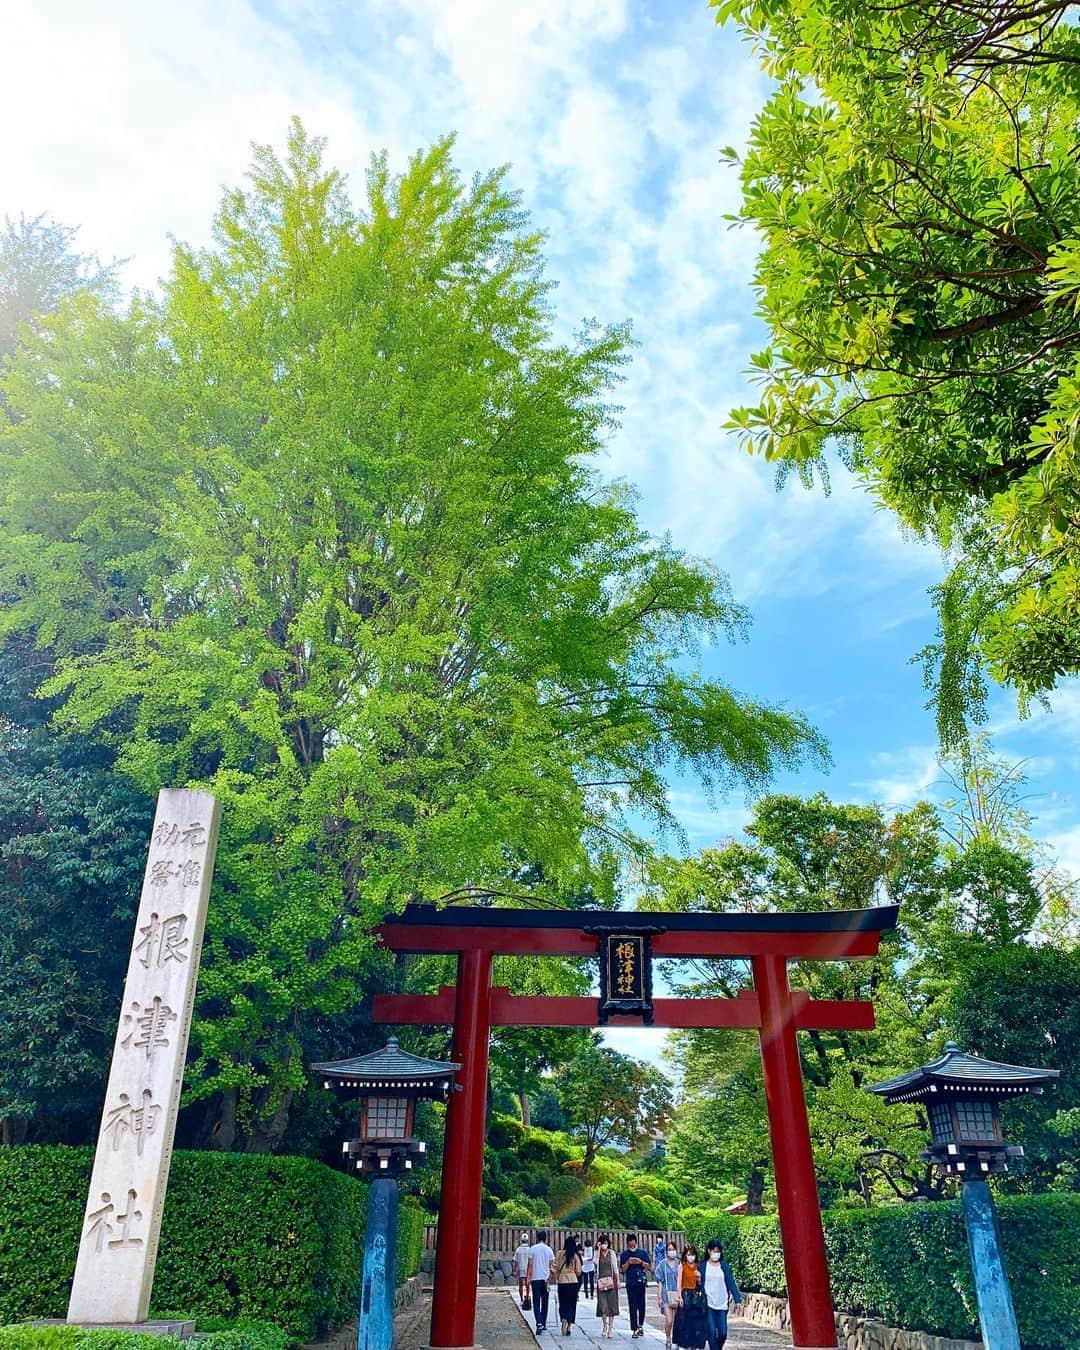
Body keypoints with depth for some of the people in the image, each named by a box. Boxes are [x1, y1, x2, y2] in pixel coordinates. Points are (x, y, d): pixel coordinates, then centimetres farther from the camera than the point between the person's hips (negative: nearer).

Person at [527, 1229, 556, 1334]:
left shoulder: (532, 1249, -2)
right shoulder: (549, 1249, 2)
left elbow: (530, 1265, -3)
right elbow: (551, 1265, 4)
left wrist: (528, 1278, 3)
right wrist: (550, 1277, 14)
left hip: (535, 1278, -2)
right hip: (546, 1278, 2)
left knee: (536, 1302, -2)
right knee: (544, 1302, 15)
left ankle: (539, 1323, -19)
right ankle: (544, 1324, 19)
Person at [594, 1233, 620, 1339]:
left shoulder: (611, 1253, 5)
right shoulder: (597, 1253, 2)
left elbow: (615, 1268, 8)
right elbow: (596, 1261, -18)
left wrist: (617, 1281, 3)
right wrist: (599, 1249, -16)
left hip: (611, 1281, 1)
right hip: (601, 1281, -1)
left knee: (612, 1305, 0)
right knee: (602, 1304, -4)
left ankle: (610, 1328, 7)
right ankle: (604, 1325, 16)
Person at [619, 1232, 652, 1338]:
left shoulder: (642, 1253, 6)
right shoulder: (624, 1255, 5)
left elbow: (649, 1267, 5)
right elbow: (622, 1269, 3)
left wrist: (641, 1262, -10)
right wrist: (628, 1262, -13)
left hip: (641, 1282, 1)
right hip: (630, 1283, -1)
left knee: (641, 1305, 6)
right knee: (632, 1307, -5)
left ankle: (641, 1326, 24)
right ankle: (634, 1330, -2)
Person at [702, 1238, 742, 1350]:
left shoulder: (724, 1265, 4)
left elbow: (731, 1282, 1)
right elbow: (699, 1284, 2)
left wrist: (738, 1299, -8)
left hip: (722, 1304, 2)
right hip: (708, 1304, -2)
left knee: (723, 1333, 1)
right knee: (712, 1334, -5)